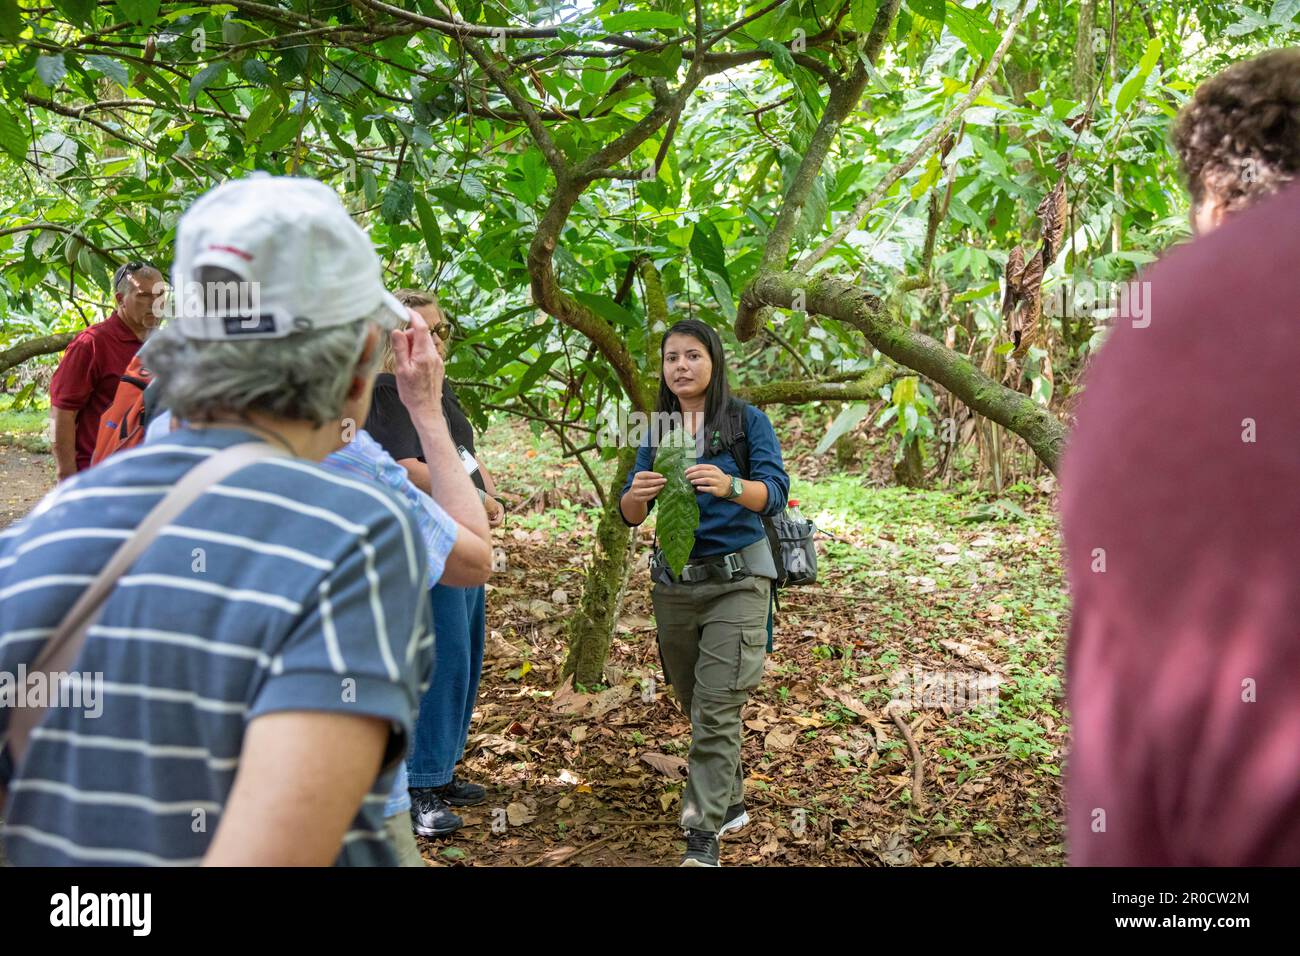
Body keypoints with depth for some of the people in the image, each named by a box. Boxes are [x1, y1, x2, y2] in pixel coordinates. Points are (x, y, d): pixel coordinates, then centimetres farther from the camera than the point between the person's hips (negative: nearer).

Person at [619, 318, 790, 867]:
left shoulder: (747, 420, -4)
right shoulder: (659, 430, 7)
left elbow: (776, 492, -14)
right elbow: (630, 514, 3)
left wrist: (729, 485, -35)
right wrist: (638, 494, -21)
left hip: (737, 578, -4)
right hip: (675, 580, 5)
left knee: (717, 707, -10)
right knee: (694, 703, 14)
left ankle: (703, 835, -6)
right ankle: (730, 800, 34)